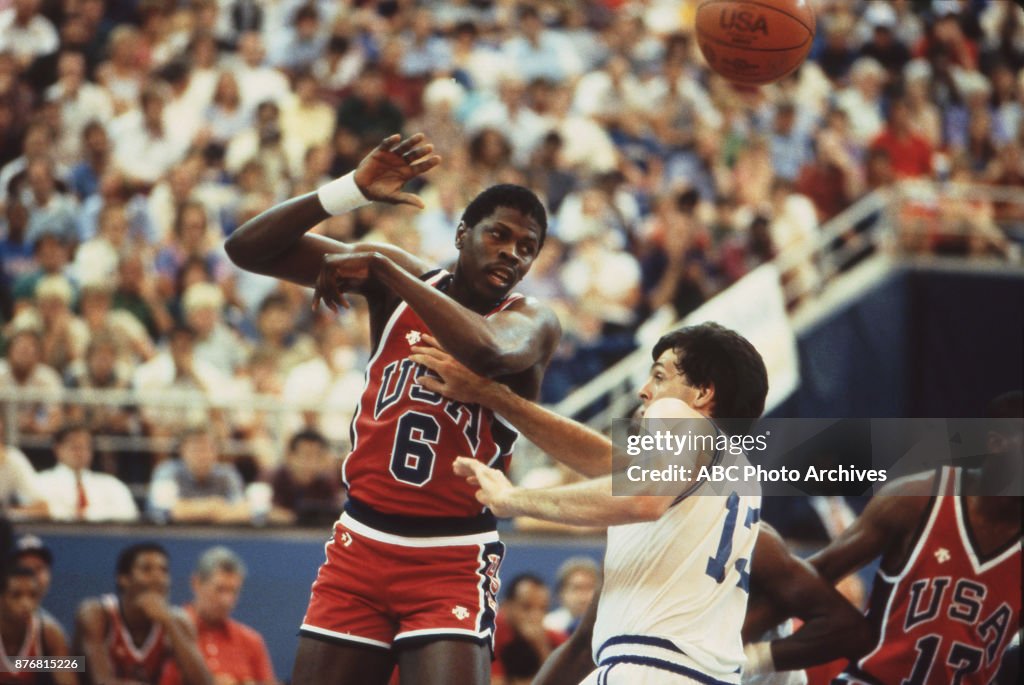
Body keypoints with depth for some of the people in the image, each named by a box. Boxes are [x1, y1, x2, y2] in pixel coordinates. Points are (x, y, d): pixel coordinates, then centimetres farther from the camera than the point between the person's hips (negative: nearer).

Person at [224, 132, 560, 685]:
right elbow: (246, 249, -4)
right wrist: (350, 191, -18)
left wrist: (381, 267, -25)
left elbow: (487, 351, -34)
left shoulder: (532, 322, -7)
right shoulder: (399, 277, 2)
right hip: (360, 548, 3)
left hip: (452, 564, -3)